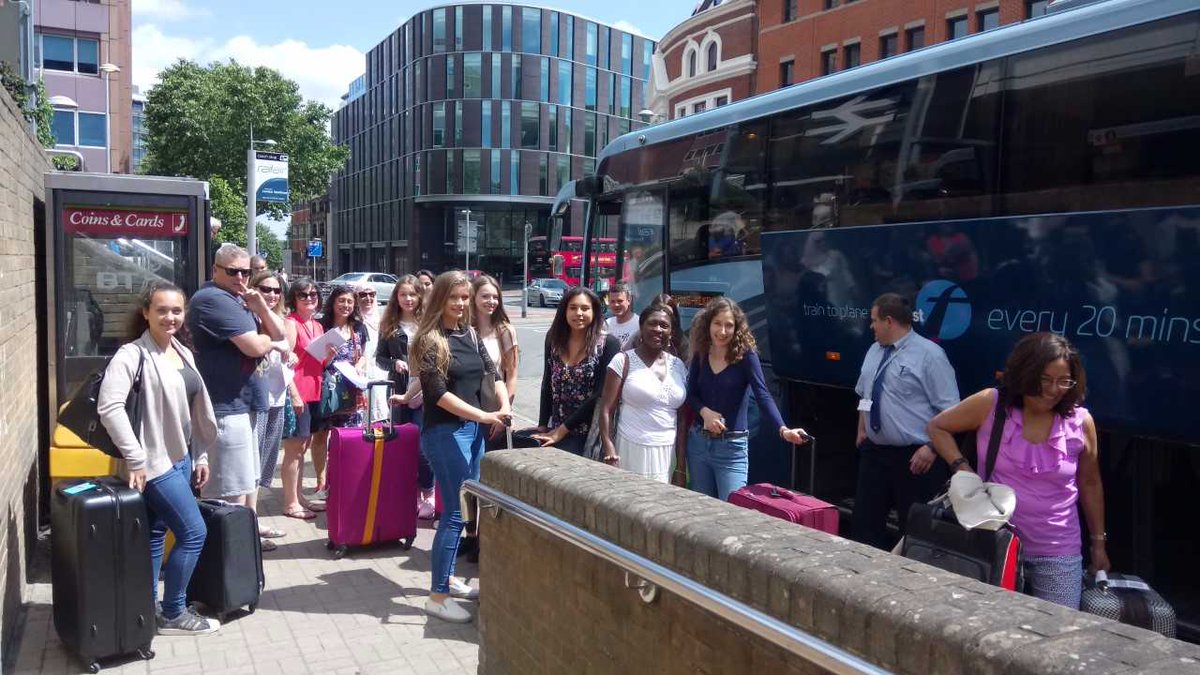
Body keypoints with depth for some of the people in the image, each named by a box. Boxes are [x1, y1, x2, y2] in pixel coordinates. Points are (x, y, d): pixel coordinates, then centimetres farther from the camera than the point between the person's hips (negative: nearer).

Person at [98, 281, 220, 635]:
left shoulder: (184, 353, 10)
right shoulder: (132, 354, -15)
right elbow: (109, 406, -25)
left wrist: (200, 455, 15)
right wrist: (135, 459, -25)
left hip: (181, 459, 8)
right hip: (155, 463, -8)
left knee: (156, 535, 14)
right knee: (194, 532, -6)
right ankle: (173, 614, 8)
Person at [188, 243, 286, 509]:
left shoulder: (238, 299, 16)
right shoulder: (214, 299, -15)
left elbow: (280, 333, 13)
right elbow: (255, 346, -22)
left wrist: (261, 308, -5)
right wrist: (269, 339, 0)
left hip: (241, 405, 11)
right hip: (225, 409, -11)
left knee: (249, 482, 20)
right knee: (233, 496, -8)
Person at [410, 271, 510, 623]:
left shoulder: (472, 335, 10)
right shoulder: (429, 340, -10)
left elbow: (493, 373, 9)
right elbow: (438, 392, -17)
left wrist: (505, 405, -11)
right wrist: (484, 415, -22)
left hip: (474, 429, 7)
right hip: (445, 432, -7)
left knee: (464, 507, 14)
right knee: (456, 511, -7)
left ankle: (447, 577, 29)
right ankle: (437, 596, 3)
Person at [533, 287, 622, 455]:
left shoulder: (608, 343, -9)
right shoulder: (554, 339, 5)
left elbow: (601, 394, -13)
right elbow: (547, 384, 9)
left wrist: (562, 430, -12)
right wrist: (542, 425, 0)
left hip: (589, 434, -4)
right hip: (554, 432, 4)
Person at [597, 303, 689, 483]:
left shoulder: (678, 365, 9)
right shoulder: (624, 361, -3)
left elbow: (683, 415, 13)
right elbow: (606, 409, -5)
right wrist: (609, 449, -16)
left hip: (668, 452, 4)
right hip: (632, 450, -4)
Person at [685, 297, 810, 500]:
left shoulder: (746, 355, -11)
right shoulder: (700, 355, 2)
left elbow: (763, 395, -21)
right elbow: (691, 394, 6)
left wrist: (783, 429, -36)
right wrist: (705, 411, -16)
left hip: (732, 448, -4)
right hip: (698, 442, 4)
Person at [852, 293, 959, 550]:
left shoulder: (929, 354, -12)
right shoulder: (874, 351, 11)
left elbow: (949, 410, -14)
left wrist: (931, 448, -21)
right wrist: (862, 429, 18)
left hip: (915, 457, -7)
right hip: (875, 452, 7)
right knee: (865, 521, 12)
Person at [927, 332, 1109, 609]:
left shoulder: (1081, 422, -3)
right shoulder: (989, 405, -8)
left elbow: (1090, 484, 9)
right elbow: (937, 427, 5)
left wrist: (1098, 543, 14)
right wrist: (961, 467, -10)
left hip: (1058, 555, 1)